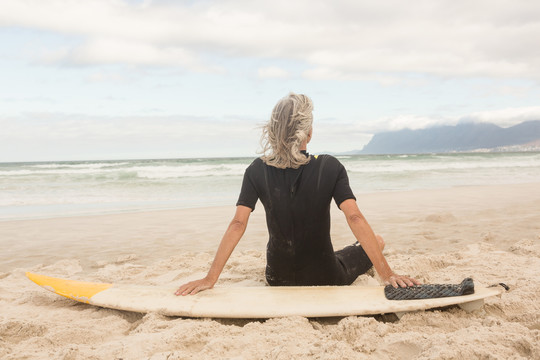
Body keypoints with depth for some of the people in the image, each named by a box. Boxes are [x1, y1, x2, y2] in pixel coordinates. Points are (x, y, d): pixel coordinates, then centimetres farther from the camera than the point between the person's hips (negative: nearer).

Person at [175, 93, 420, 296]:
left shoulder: (258, 170, -13)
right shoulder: (330, 167, -18)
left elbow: (237, 224, -18)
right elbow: (354, 218, -25)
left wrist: (210, 279, -17)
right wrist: (386, 274, -23)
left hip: (279, 280, 2)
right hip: (326, 279, -2)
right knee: (377, 241, 28)